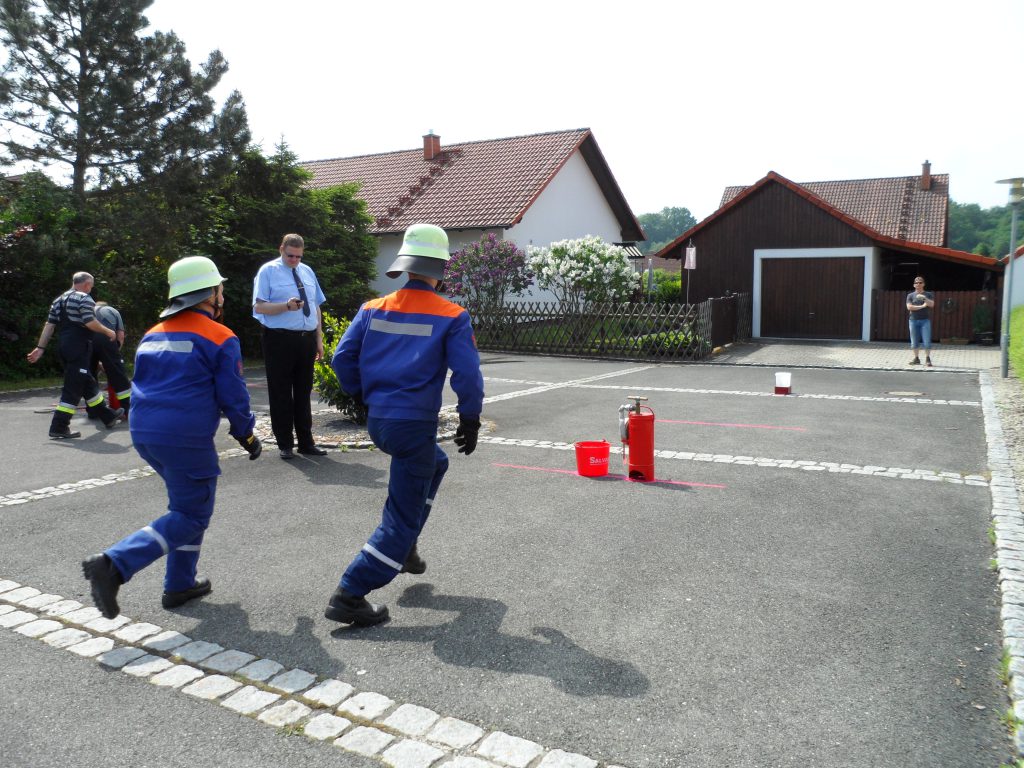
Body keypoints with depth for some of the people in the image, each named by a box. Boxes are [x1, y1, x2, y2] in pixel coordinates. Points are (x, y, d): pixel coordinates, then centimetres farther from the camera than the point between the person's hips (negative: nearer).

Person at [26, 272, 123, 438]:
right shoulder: (84, 298, -8)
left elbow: (49, 325, 12)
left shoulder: (58, 300, 17)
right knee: (73, 388, -6)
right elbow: (90, 323, -20)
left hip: (64, 346, 9)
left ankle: (107, 417, 28)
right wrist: (108, 332, -5)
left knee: (87, 383, 17)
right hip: (79, 347, -9)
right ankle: (59, 428, -8)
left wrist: (40, 348, 10)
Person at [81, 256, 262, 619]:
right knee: (191, 516, 3)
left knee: (187, 503, 23)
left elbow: (147, 385, 22)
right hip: (186, 439, -8)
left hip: (144, 433, 8)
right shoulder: (220, 338, -7)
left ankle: (180, 584, 24)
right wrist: (247, 435, 9)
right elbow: (233, 396, -6)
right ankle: (114, 565, -11)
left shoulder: (153, 334, 16)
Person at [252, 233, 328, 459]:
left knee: (304, 392, 12)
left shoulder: (307, 271, 14)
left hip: (307, 339, 5)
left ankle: (306, 442, 21)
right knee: (281, 393, 2)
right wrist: (287, 306, -24)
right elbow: (259, 306, -9)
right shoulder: (268, 271, -2)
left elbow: (316, 307, 16)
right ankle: (285, 444, 13)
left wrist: (319, 339, 11)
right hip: (280, 339, -5)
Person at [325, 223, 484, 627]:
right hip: (415, 425, -6)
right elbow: (467, 374, -12)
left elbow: (342, 358, 4)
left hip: (377, 422, 6)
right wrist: (470, 421, 2)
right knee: (402, 518, 6)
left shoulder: (373, 309, 4)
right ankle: (349, 596, 4)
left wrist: (364, 397, 19)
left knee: (434, 464, 33)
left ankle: (404, 547, 32)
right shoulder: (452, 316, -8)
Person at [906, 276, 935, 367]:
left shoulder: (928, 294, 10)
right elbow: (909, 307, -4)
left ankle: (927, 359, -3)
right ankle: (916, 358, 9)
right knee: (914, 342, 2)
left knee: (927, 341, -7)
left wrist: (924, 298, -18)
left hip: (925, 320, -1)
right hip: (914, 320, 1)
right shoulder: (910, 295, 10)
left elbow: (932, 304, -5)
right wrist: (922, 306, -9)